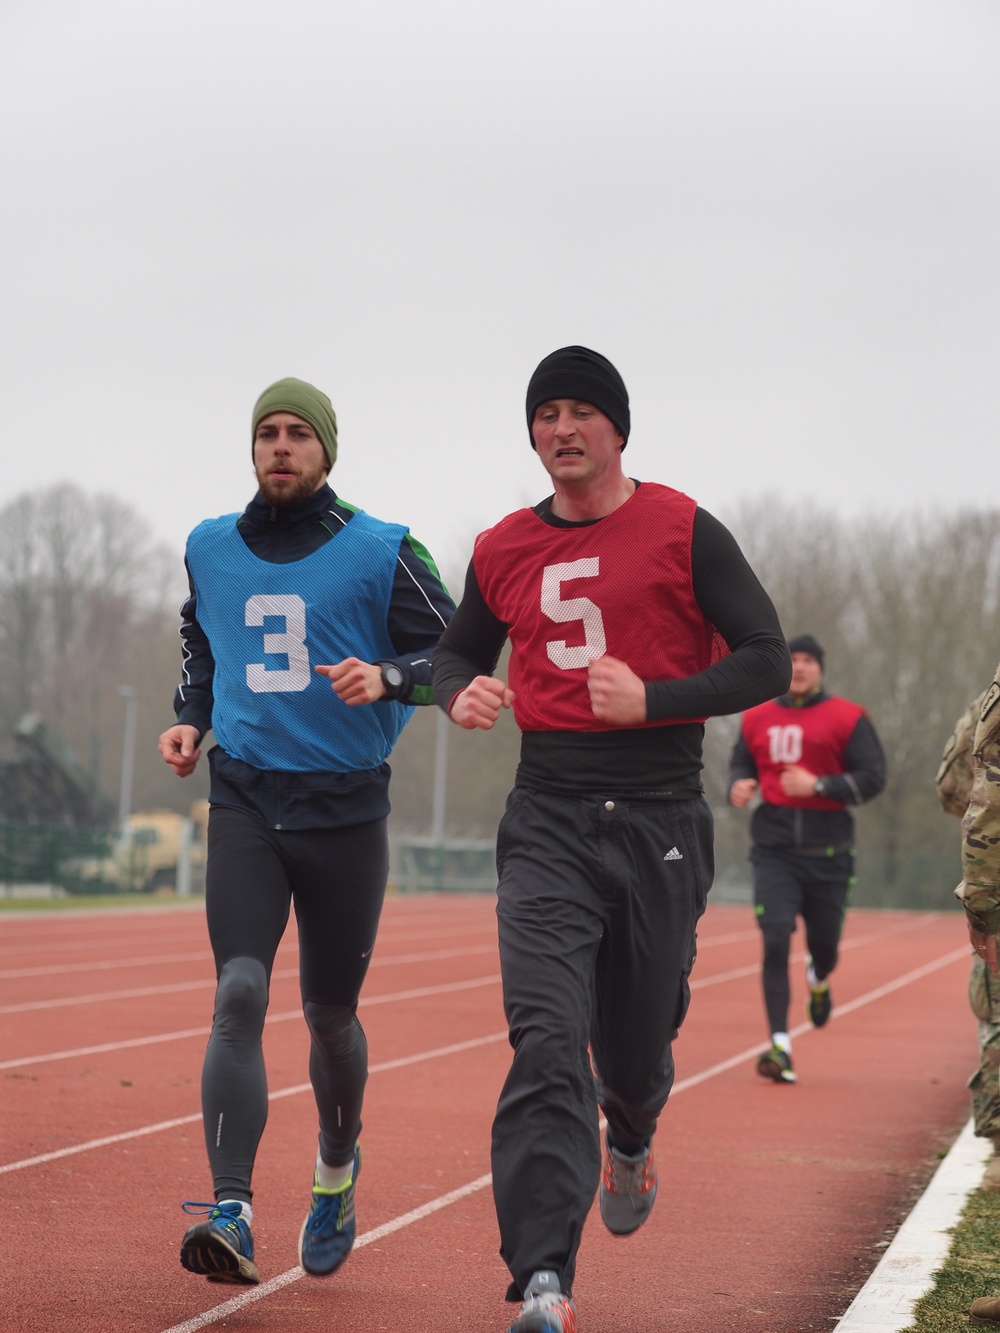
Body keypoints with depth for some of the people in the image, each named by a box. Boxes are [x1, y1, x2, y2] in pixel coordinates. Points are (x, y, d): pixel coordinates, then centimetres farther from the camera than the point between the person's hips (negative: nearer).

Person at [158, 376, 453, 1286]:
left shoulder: (379, 553, -2)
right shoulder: (209, 548, 9)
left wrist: (387, 679, -22)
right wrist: (190, 720, 9)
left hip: (346, 809, -1)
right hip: (244, 802, 1)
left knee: (330, 1015, 10)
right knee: (239, 996, -16)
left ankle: (337, 1167, 39)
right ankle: (232, 1212, -21)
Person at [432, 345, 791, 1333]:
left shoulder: (683, 531, -2)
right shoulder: (504, 551, 9)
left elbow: (766, 659, -4)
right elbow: (458, 651, 24)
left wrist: (652, 700, -16)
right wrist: (460, 694, 0)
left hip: (659, 818, -1)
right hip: (548, 823, 1)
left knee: (635, 1045, 11)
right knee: (546, 1042, -15)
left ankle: (631, 1142, 51)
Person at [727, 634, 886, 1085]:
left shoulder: (847, 718, -1)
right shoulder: (757, 719, 8)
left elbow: (873, 777, -5)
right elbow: (740, 764, 21)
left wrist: (818, 786, -17)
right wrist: (738, 786, -2)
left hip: (828, 854, 0)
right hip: (774, 850, 1)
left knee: (824, 945, 10)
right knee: (775, 941, -14)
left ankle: (818, 978, 50)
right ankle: (780, 1046, -13)